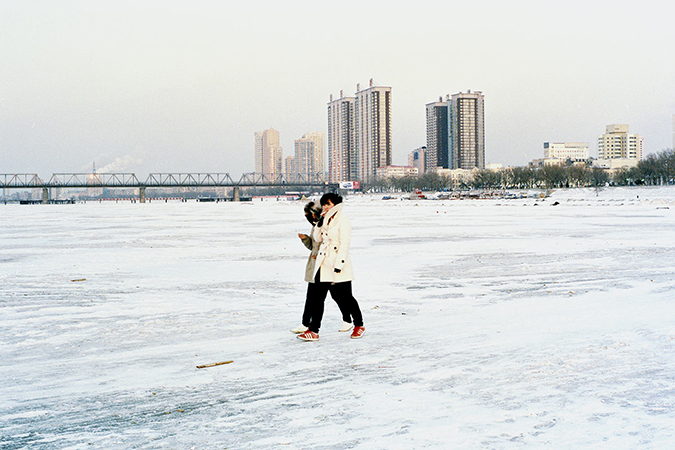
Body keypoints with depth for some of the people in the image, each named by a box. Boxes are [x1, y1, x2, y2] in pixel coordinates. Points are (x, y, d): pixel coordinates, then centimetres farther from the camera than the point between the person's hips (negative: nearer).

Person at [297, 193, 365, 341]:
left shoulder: (342, 219, -8)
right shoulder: (325, 219, 15)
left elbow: (344, 243, -13)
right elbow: (317, 238, 11)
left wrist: (339, 264, -18)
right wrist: (320, 223, -3)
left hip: (338, 263, -7)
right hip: (324, 263, 7)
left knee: (344, 296, 2)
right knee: (317, 296, -1)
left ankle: (359, 325, 22)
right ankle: (313, 331, 1)